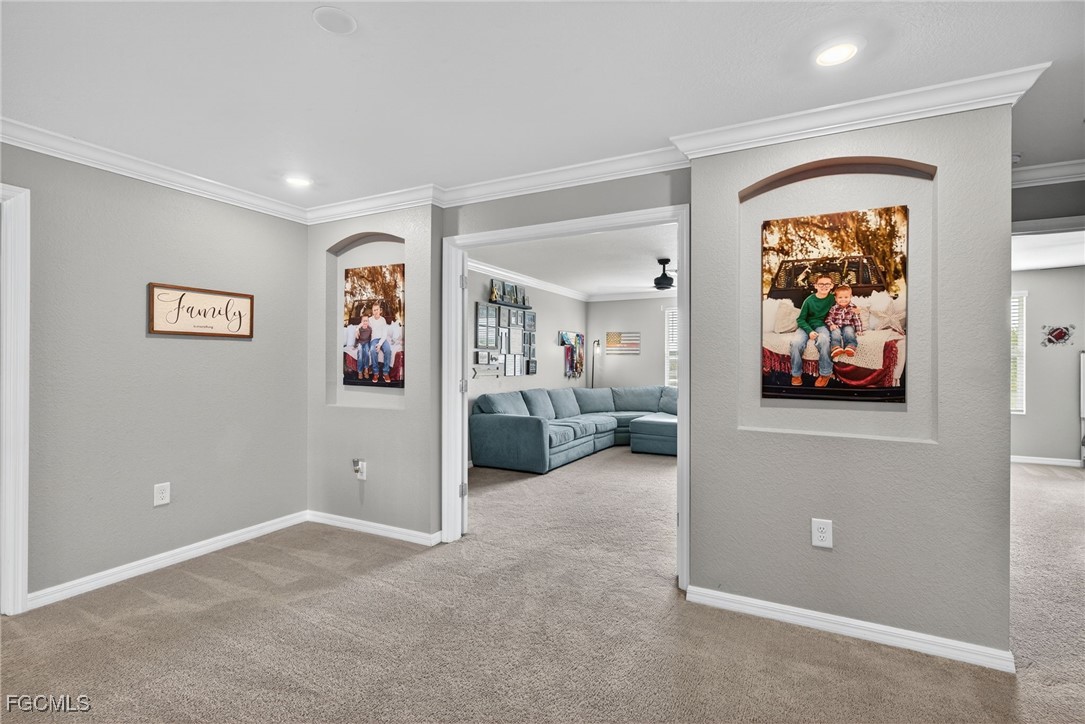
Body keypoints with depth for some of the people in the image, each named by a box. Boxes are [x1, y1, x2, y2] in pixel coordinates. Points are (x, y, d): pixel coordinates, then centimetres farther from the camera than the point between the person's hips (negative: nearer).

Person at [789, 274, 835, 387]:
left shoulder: (832, 299, -1)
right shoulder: (809, 300, -6)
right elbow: (801, 319, -3)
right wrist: (809, 331, -18)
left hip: (821, 326, 0)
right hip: (807, 326, 0)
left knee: (823, 340, -38)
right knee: (796, 342, -34)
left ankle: (825, 373, -20)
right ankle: (796, 374, -14)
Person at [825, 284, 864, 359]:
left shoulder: (853, 308, 1)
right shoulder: (834, 308, 0)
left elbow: (857, 320, 4)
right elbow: (828, 318, 2)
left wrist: (859, 330, -3)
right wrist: (831, 325, -18)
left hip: (848, 326, 0)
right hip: (837, 327, 0)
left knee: (848, 331, -31)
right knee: (835, 332, -31)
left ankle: (851, 346, -50)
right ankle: (835, 347, -52)